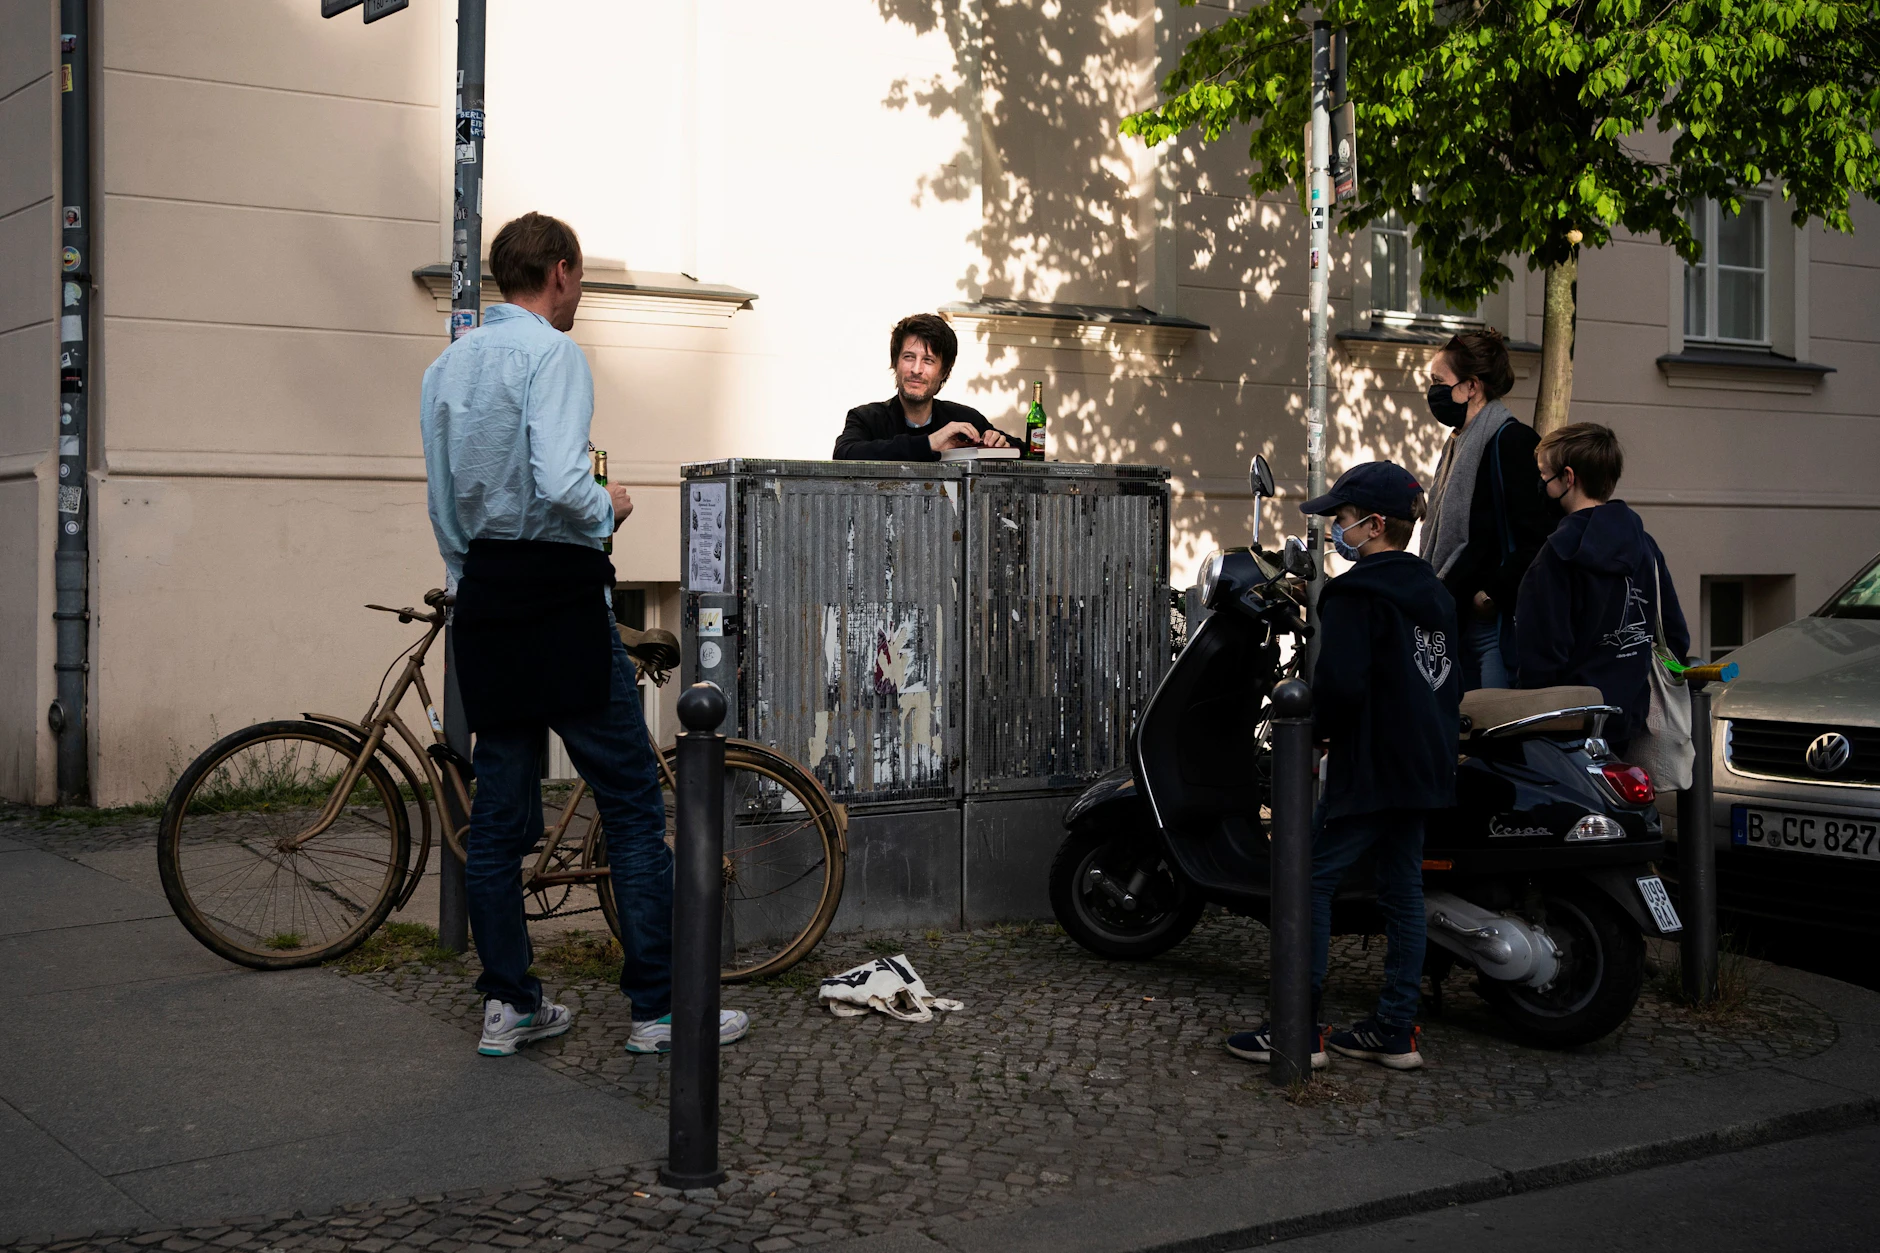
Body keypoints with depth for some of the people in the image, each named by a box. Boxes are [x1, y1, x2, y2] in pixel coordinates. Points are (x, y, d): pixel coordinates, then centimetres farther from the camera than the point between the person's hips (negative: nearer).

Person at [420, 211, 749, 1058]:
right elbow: (560, 483, -24)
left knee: (501, 810, 11)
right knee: (632, 804, -1)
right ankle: (659, 1008, 2)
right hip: (556, 594, -8)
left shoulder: (445, 367, 13)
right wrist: (611, 509, -4)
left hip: (481, 599, 8)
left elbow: (442, 503, 15)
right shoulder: (551, 353, -10)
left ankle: (508, 1004, 16)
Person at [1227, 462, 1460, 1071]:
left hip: (1369, 769, -9)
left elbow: (1341, 682, -24)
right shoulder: (1434, 594, 14)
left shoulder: (1356, 594, -14)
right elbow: (1450, 679, 20)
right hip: (1427, 766, 9)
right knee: (1403, 889, 11)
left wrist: (1317, 726, -7)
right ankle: (1395, 1031, 15)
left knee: (1310, 881, -3)